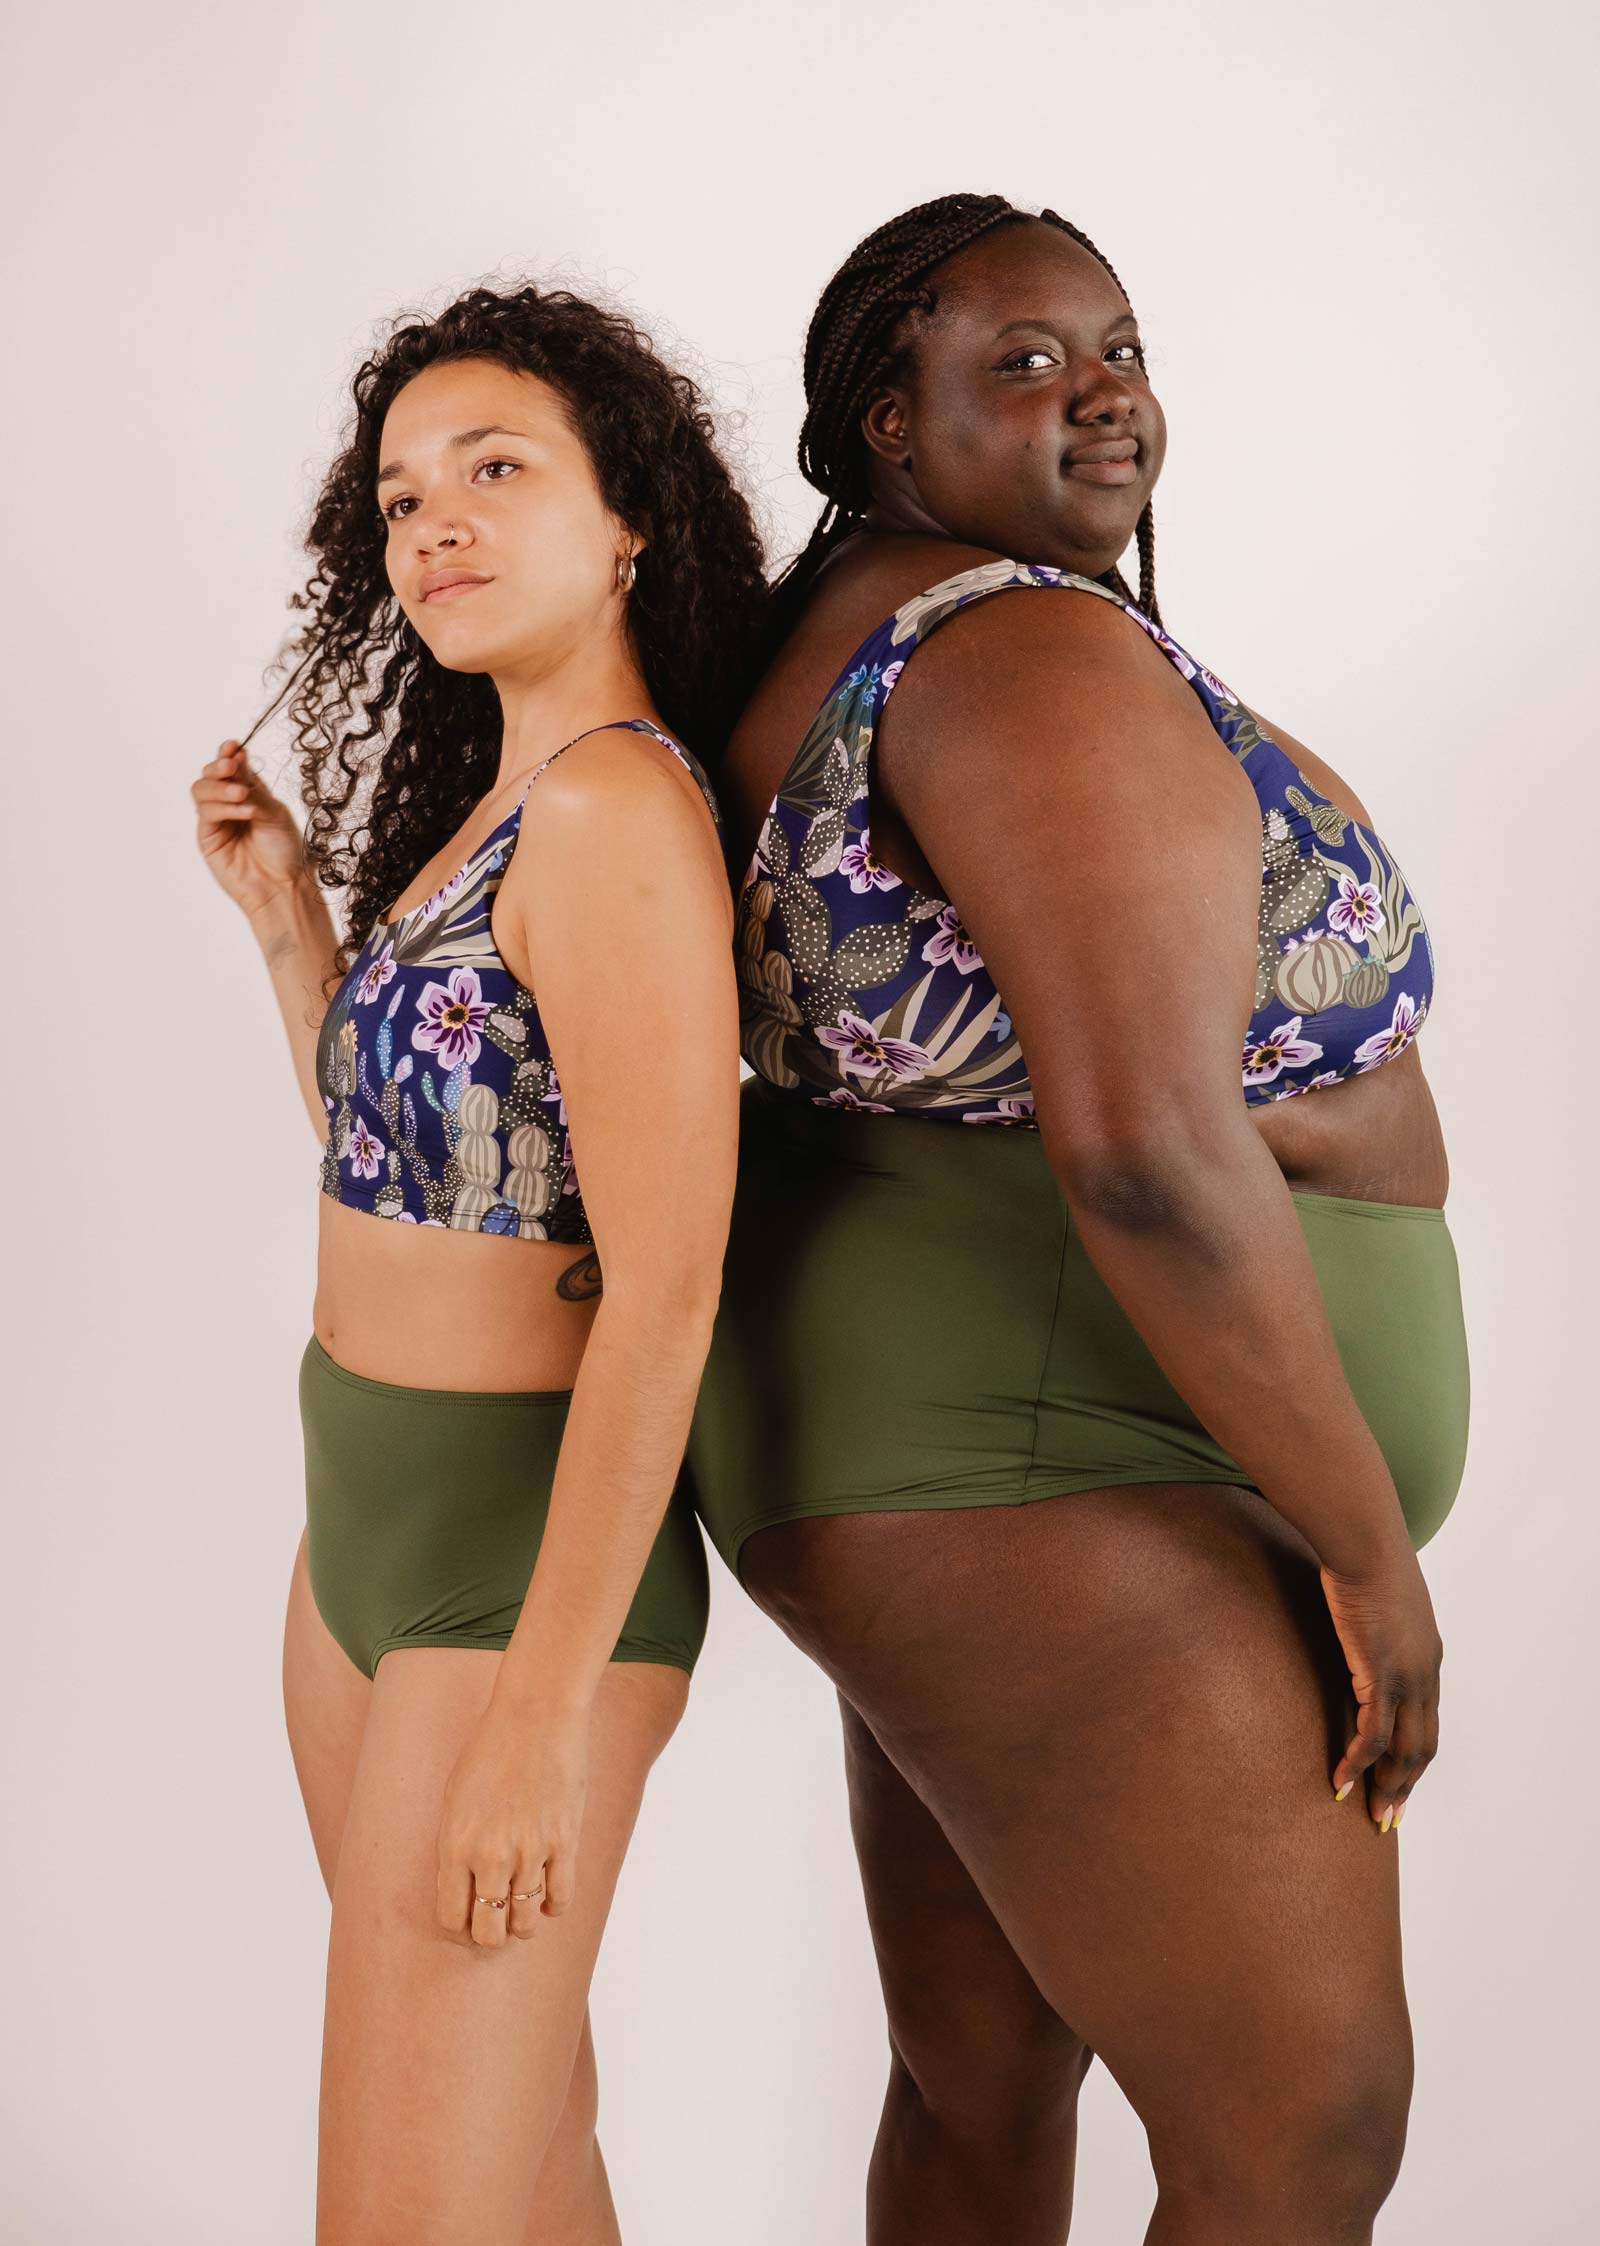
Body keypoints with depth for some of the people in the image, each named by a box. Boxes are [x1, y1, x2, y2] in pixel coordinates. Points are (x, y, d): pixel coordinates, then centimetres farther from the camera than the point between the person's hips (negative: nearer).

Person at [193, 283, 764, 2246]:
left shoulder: (619, 802, -19)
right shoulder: (487, 799, 9)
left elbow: (664, 1293, -23)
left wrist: (543, 1711, -23)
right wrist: (288, 917, 8)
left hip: (525, 1554, -9)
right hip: (368, 1521, 9)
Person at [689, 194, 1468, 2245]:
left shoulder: (837, 656, 12)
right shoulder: (1050, 657, -20)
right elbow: (1145, 1148, -30)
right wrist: (1374, 1542, -20)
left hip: (957, 1471, 11)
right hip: (1042, 1480, -10)